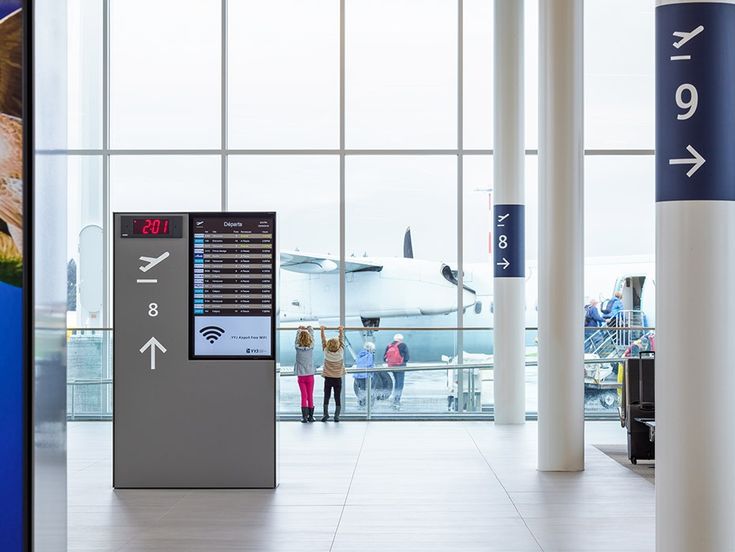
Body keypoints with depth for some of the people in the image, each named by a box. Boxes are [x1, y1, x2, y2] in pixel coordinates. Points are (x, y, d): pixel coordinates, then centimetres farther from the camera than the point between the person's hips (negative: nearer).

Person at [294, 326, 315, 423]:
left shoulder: (298, 347, -9)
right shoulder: (311, 347, -8)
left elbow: (297, 336, 10)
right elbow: (312, 335, 8)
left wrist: (300, 329, 29)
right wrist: (310, 328, 26)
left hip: (301, 376, 0)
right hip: (310, 375, 0)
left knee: (304, 396, 0)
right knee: (310, 396, 8)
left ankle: (304, 416, -10)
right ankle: (310, 416, 12)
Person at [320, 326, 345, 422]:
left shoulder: (326, 351, -10)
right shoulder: (341, 351, -9)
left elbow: (324, 340, 2)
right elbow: (341, 340, 5)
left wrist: (322, 330, 14)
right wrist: (341, 331, 19)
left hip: (328, 378, 0)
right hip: (338, 378, 0)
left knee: (326, 396, 3)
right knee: (338, 398, 2)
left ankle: (326, 413, -10)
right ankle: (337, 415, -7)